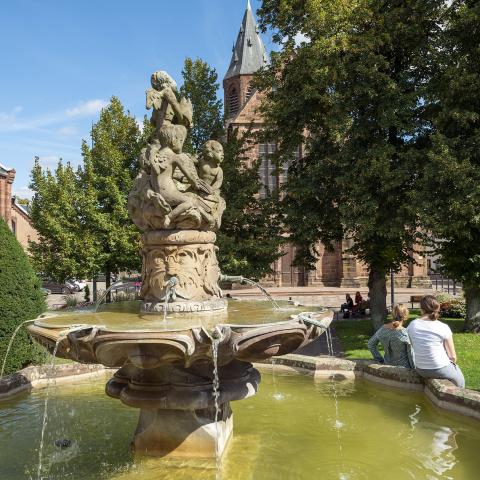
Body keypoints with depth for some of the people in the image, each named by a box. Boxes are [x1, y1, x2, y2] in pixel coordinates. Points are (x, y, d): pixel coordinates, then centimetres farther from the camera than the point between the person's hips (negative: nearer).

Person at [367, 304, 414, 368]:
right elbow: (410, 354, -12)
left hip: (388, 365, 5)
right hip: (404, 367, -5)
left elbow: (371, 344, 5)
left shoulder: (383, 329, -7)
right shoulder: (405, 333, -21)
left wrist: (381, 360, 9)